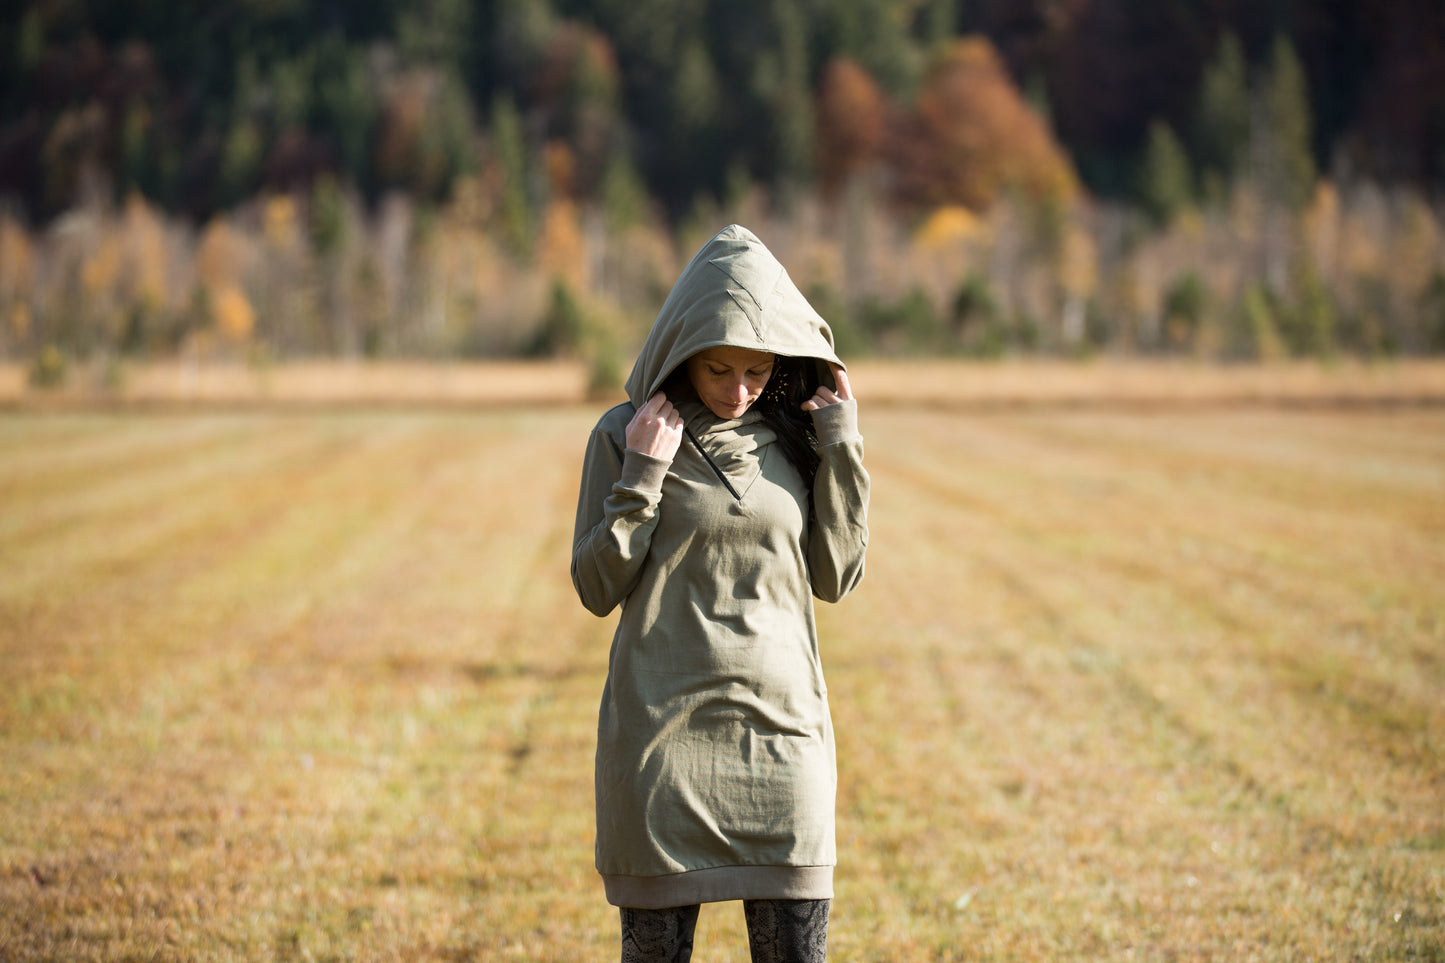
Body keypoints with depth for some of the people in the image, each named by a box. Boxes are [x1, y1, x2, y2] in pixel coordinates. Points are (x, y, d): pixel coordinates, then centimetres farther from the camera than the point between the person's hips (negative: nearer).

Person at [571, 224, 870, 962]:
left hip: (780, 731, 2)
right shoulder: (627, 436, -2)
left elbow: (835, 577, 6)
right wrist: (641, 478, -14)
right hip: (663, 729, -2)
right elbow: (597, 589, -3)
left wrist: (843, 451, -2)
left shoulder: (793, 436, 6)